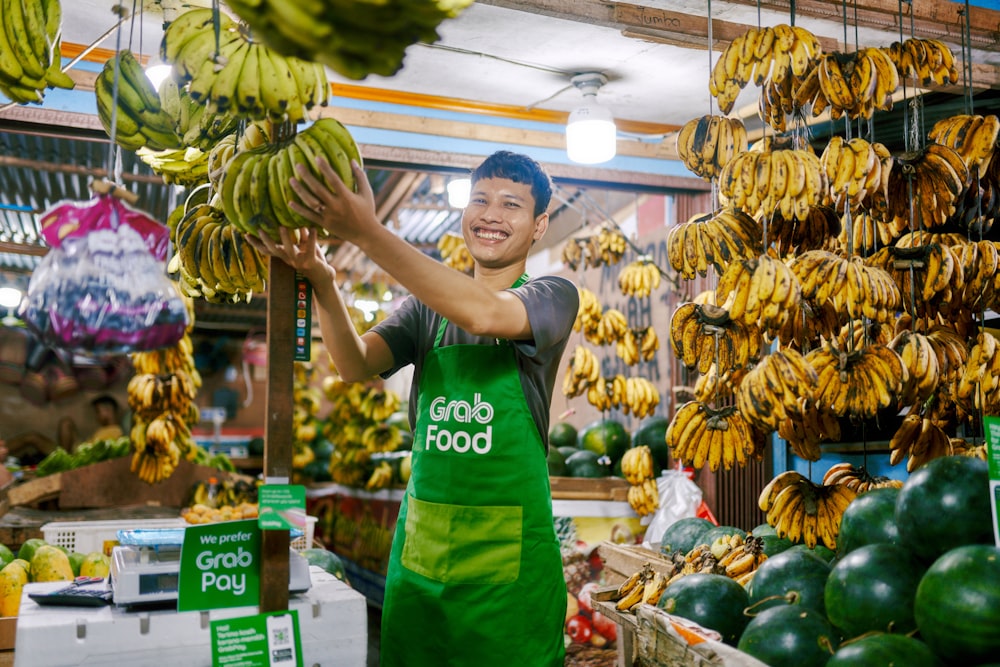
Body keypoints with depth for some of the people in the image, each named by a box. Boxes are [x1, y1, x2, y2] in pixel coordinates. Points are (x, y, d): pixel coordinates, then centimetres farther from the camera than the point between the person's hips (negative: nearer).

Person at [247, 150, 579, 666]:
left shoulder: (553, 295, -4)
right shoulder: (428, 305, 8)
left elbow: (484, 314, -26)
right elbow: (356, 364, -7)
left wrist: (367, 233, -30)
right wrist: (321, 281, -24)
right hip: (421, 542, 4)